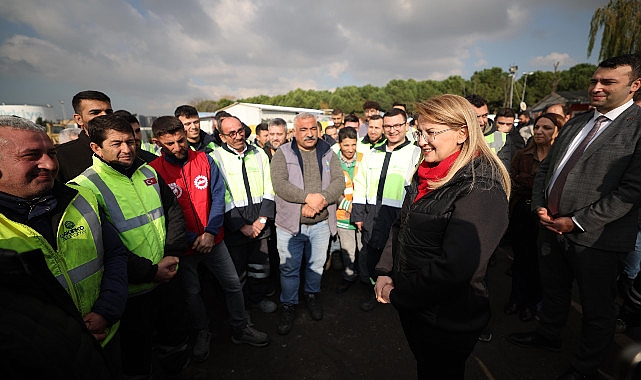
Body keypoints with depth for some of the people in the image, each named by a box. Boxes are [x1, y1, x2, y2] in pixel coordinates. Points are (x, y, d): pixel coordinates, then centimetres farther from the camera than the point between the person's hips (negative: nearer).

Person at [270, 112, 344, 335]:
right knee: (289, 268, 11)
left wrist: (321, 200, -21)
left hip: (321, 223, 2)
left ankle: (312, 295, 44)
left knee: (316, 265, 19)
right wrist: (308, 197, -25)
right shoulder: (283, 154, -3)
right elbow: (279, 184, -16)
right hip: (290, 224, -2)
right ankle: (288, 305, 32)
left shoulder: (328, 154, 5)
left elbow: (339, 181, -6)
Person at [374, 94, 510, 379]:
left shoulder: (481, 188, -25)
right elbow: (401, 226, 6)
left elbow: (454, 268, -30)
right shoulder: (428, 174, 1)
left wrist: (398, 295, -19)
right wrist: (384, 273, -5)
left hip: (448, 322, -7)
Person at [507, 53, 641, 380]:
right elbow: (545, 167, 12)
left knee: (597, 307, 15)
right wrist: (540, 206, -2)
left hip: (594, 237, -5)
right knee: (553, 290, 24)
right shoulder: (576, 122, 9)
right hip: (550, 227, 6)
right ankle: (548, 335, 47)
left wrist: (577, 222, -19)